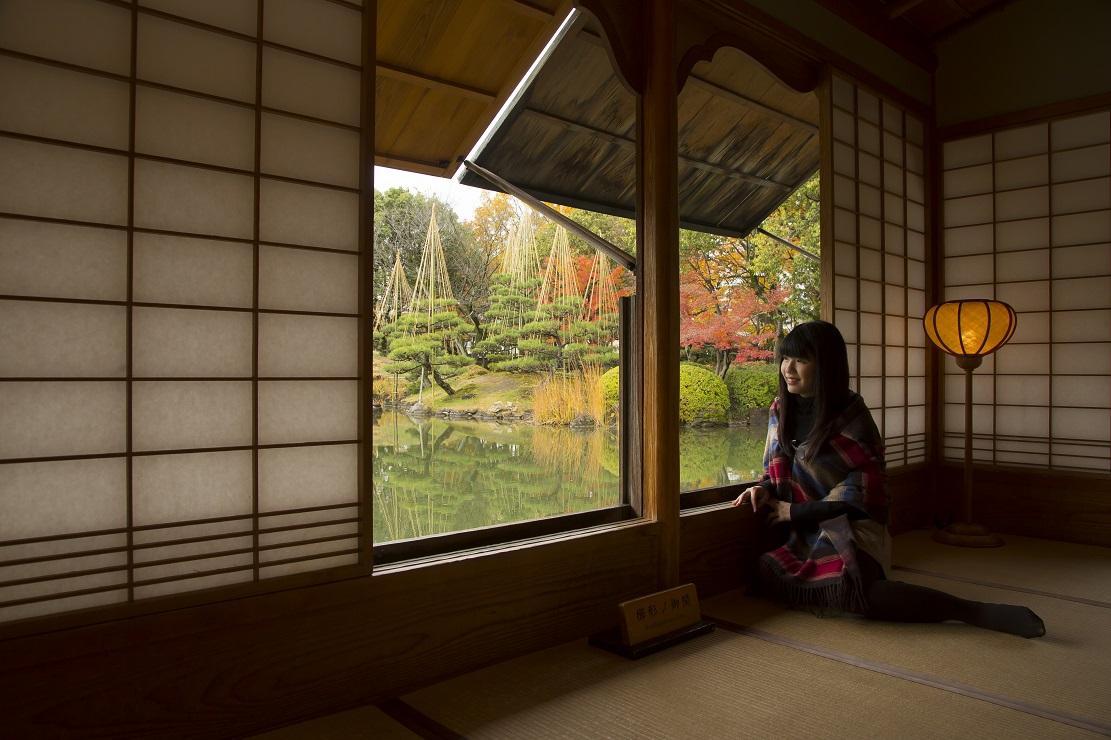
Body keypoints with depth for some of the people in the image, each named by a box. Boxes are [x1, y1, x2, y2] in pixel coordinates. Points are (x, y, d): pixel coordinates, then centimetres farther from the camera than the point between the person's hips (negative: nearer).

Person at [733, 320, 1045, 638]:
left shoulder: (851, 415, -9)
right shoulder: (781, 410, 8)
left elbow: (860, 489, -10)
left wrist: (795, 511, -10)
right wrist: (764, 489, -5)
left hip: (849, 530, -6)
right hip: (805, 535, 6)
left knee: (850, 589, -36)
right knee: (765, 574, -24)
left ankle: (980, 612, -21)